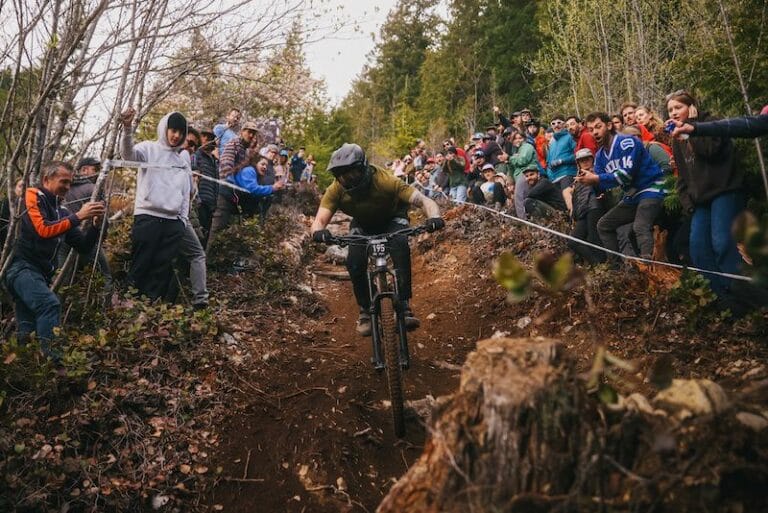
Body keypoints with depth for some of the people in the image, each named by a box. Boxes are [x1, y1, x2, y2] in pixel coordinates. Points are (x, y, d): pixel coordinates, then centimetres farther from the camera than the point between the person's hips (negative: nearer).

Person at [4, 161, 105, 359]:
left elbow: (84, 246, 13)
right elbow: (43, 230, -19)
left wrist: (95, 224, -3)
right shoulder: (33, 197, -1)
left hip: (41, 273, 9)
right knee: (50, 304, -31)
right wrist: (78, 217, -18)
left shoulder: (62, 212, 17)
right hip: (22, 267, -9)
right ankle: (48, 355, -38)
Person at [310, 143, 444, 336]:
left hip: (392, 219, -2)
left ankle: (405, 307, -25)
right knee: (354, 262, -22)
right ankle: (365, 312, -1)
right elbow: (319, 220, -36)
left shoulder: (385, 181, -38)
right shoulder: (336, 190, -29)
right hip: (362, 225, 2)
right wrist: (319, 231, -60)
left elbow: (424, 200, -43)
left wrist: (434, 217, -64)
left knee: (400, 247, -33)